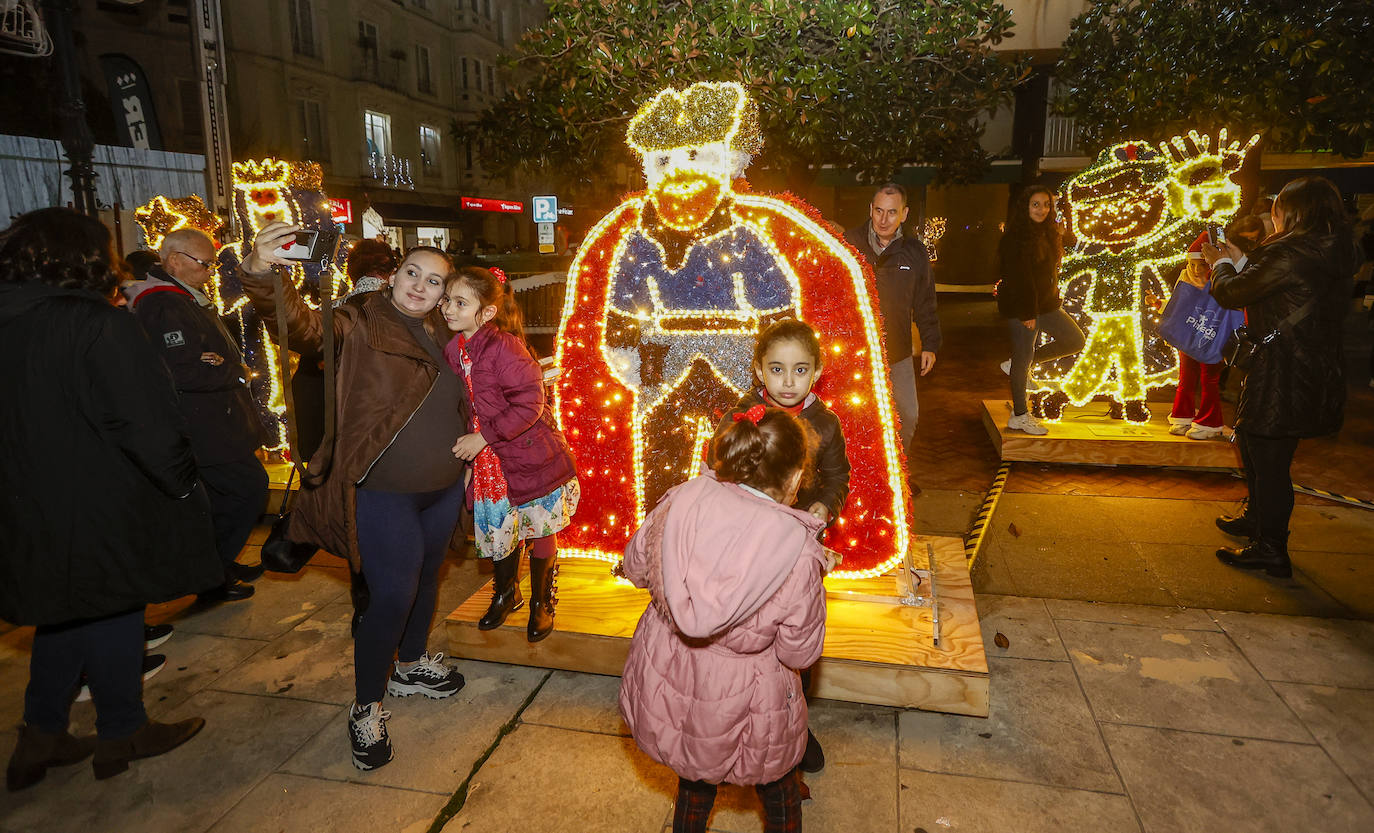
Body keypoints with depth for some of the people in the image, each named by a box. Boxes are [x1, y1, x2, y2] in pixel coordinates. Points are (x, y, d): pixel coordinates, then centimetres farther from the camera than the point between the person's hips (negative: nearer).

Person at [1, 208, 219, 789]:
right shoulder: (98, 325, -19)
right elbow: (145, 422, -22)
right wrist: (184, 485, -9)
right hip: (97, 513, -7)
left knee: (65, 612, 23)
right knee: (110, 612, 10)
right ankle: (121, 735, 27)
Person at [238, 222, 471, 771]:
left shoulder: (439, 337, 8)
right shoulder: (359, 327, -12)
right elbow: (301, 326, -32)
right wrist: (260, 274, -48)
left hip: (443, 489, 7)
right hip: (385, 496, -7)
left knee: (425, 579, 22)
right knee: (391, 598, -5)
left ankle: (411, 665, 46)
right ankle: (367, 709, 17)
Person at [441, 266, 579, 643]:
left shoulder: (504, 346, -22)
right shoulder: (452, 349, 1)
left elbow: (529, 404, -24)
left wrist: (484, 436, -22)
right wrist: (465, 440, 6)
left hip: (530, 455, -6)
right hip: (487, 460, 6)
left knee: (539, 531, 10)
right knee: (498, 531, 17)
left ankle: (541, 602, 30)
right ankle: (505, 593, 42)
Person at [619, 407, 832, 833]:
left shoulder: (682, 500, -20)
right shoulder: (798, 550, -29)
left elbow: (636, 567, -2)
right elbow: (800, 653, -15)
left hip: (666, 686, 4)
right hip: (741, 702, -3)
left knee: (694, 779, 34)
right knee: (779, 790, 30)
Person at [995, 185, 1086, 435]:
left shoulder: (1047, 234, 12)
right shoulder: (1014, 238, -15)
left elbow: (1049, 272, 19)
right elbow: (1018, 278, -20)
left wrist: (1054, 299, 13)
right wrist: (1027, 312, -22)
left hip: (1046, 303, 9)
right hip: (1022, 306, -9)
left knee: (1075, 341, 10)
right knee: (1023, 358, -2)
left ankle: (1020, 364, 17)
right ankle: (1019, 416, 8)